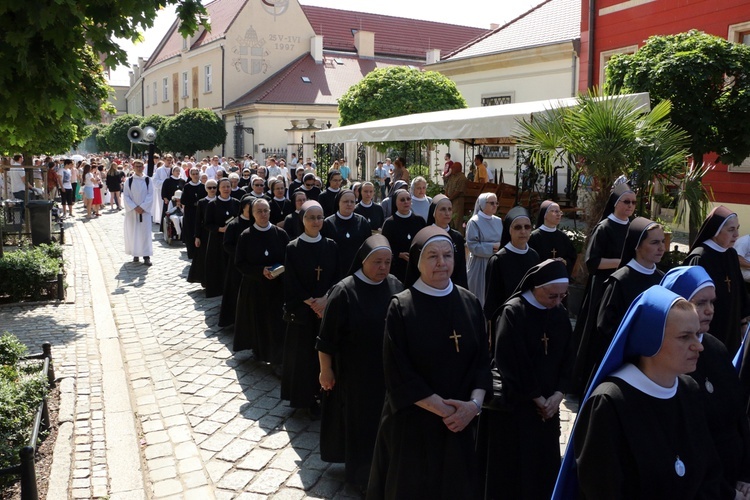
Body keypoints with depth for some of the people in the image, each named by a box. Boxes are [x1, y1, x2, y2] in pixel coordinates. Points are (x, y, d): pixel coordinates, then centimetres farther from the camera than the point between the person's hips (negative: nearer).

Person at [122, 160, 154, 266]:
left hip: (145, 211, 0)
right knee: (133, 232, 4)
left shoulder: (147, 180, 2)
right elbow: (125, 196, -1)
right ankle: (135, 254, 15)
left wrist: (142, 207, -13)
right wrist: (135, 207, -13)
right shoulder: (129, 181, 2)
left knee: (145, 232, -3)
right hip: (132, 211, 1)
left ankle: (146, 256, -1)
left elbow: (150, 195, -2)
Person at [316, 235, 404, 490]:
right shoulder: (344, 291, -16)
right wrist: (325, 370, -9)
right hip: (356, 372, -4)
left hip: (390, 370, 4)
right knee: (361, 421, 11)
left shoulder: (396, 287, -3)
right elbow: (328, 337, -11)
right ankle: (362, 472, 29)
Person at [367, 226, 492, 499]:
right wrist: (443, 409, -16)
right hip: (413, 421, -3)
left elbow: (482, 360, 1)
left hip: (460, 421, 4)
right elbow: (399, 373, -15)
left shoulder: (470, 303, 0)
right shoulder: (401, 307, -12)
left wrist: (474, 403, -15)